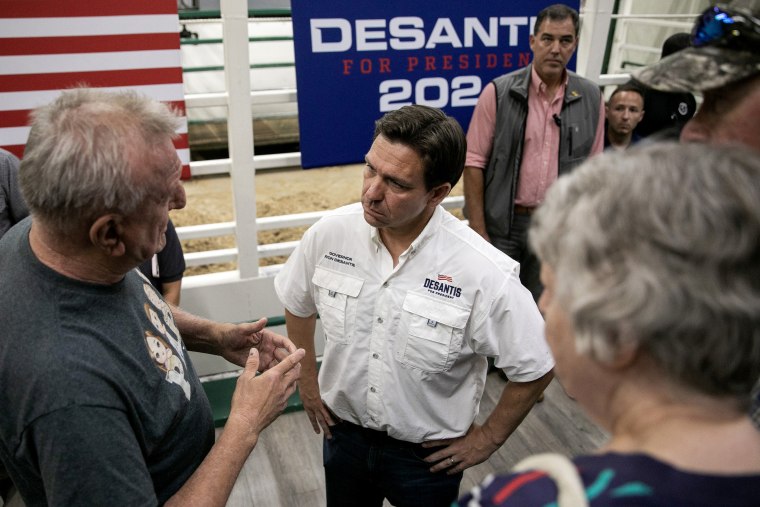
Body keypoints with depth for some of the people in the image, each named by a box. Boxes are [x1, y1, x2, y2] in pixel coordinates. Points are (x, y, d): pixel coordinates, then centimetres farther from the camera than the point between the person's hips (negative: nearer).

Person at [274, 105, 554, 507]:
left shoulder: (484, 273, -28)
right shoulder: (329, 235, -17)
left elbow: (535, 368, -13)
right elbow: (297, 305, 4)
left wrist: (489, 437, -5)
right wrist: (307, 378, 7)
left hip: (429, 453, -3)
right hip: (343, 433, 3)